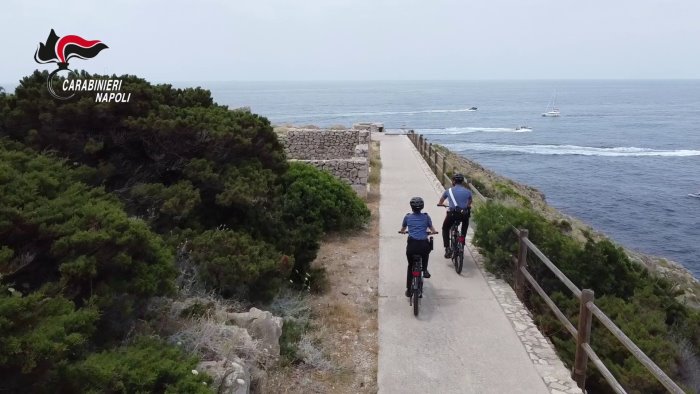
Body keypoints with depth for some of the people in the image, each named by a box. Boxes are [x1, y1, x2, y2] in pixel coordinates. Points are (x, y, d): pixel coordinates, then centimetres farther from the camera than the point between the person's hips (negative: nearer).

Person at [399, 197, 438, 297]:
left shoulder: (407, 217, 8)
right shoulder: (426, 216, 6)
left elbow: (402, 229, 23)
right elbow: (432, 230, 16)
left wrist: (402, 231, 46)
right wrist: (434, 232, 39)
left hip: (411, 245, 0)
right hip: (424, 245, 0)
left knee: (410, 266, 19)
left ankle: (409, 290, 18)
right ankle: (425, 270, 26)